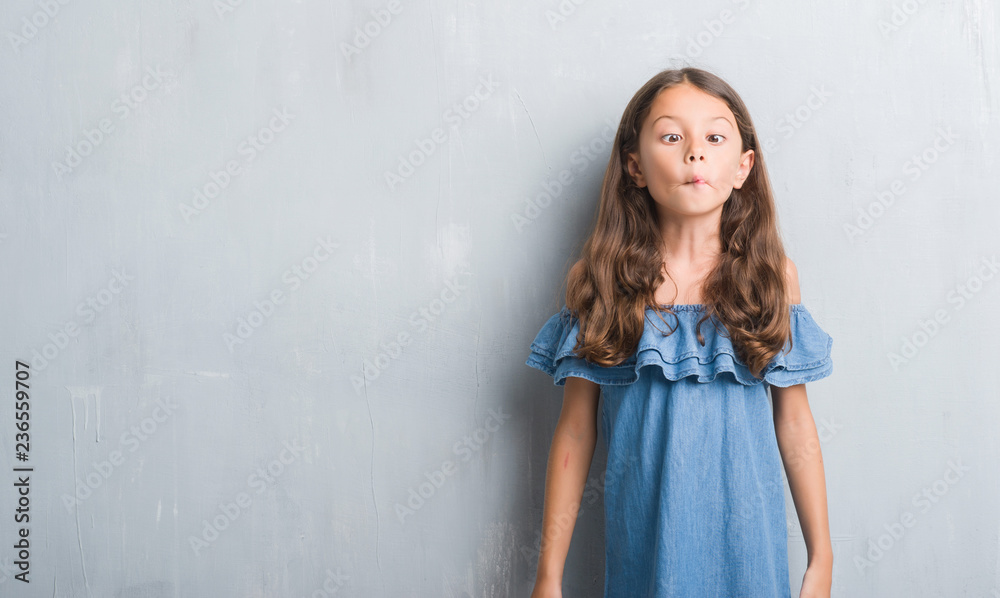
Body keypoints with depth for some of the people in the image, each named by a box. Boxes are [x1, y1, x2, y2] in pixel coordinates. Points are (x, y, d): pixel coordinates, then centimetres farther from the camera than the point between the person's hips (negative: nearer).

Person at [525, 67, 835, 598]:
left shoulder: (773, 276, -3)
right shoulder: (600, 280, -7)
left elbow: (793, 422, 2)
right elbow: (575, 431, -3)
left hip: (747, 537, 1)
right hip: (643, 536, -1)